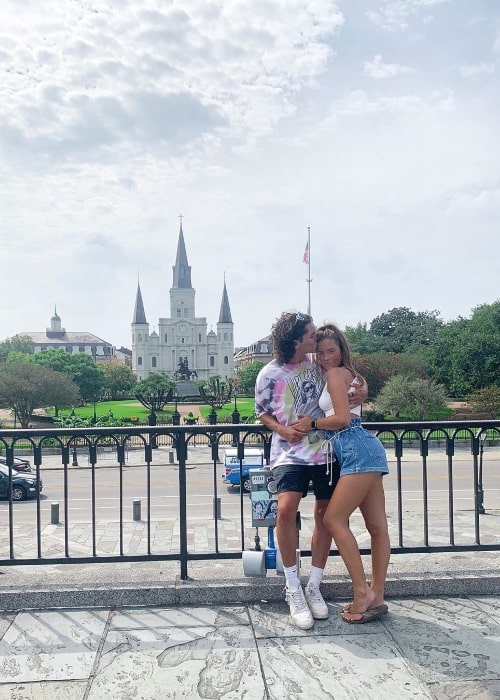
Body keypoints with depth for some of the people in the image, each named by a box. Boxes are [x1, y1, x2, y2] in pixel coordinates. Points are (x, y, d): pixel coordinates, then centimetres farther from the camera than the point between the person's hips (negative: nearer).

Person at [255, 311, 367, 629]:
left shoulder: (319, 362, -2)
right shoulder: (270, 375, -10)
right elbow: (262, 413, 3)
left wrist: (362, 389, -9)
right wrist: (283, 429, -15)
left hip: (326, 450, 4)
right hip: (291, 453, -4)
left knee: (325, 514, 8)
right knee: (286, 508, -23)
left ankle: (313, 587, 24)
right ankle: (294, 590, -5)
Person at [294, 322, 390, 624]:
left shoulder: (336, 373, -4)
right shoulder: (350, 374, 23)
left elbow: (342, 418, -12)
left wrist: (313, 423, 0)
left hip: (358, 450, -10)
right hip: (364, 451, 10)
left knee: (334, 519, -8)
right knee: (377, 526, 7)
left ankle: (362, 591, -4)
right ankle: (376, 597, 13)